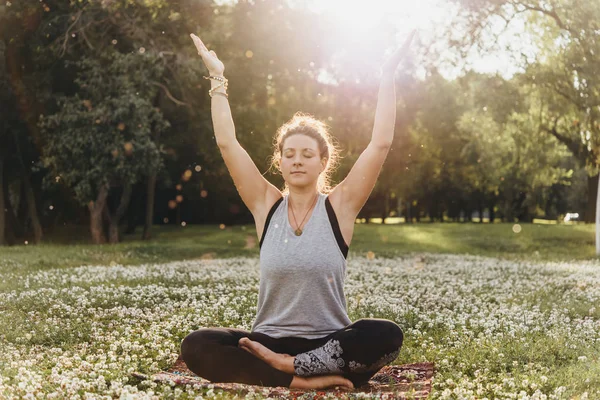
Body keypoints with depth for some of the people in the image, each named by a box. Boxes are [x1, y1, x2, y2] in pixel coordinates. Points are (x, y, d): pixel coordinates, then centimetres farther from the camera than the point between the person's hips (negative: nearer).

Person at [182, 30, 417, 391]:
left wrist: (388, 76, -8)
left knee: (386, 335, -32)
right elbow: (227, 143, -1)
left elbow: (381, 143, -9)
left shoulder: (339, 206, -2)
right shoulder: (266, 205, 3)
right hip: (268, 341, 2)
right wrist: (217, 77, 0)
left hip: (328, 343, -1)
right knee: (196, 346, -25)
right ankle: (304, 378, -30)